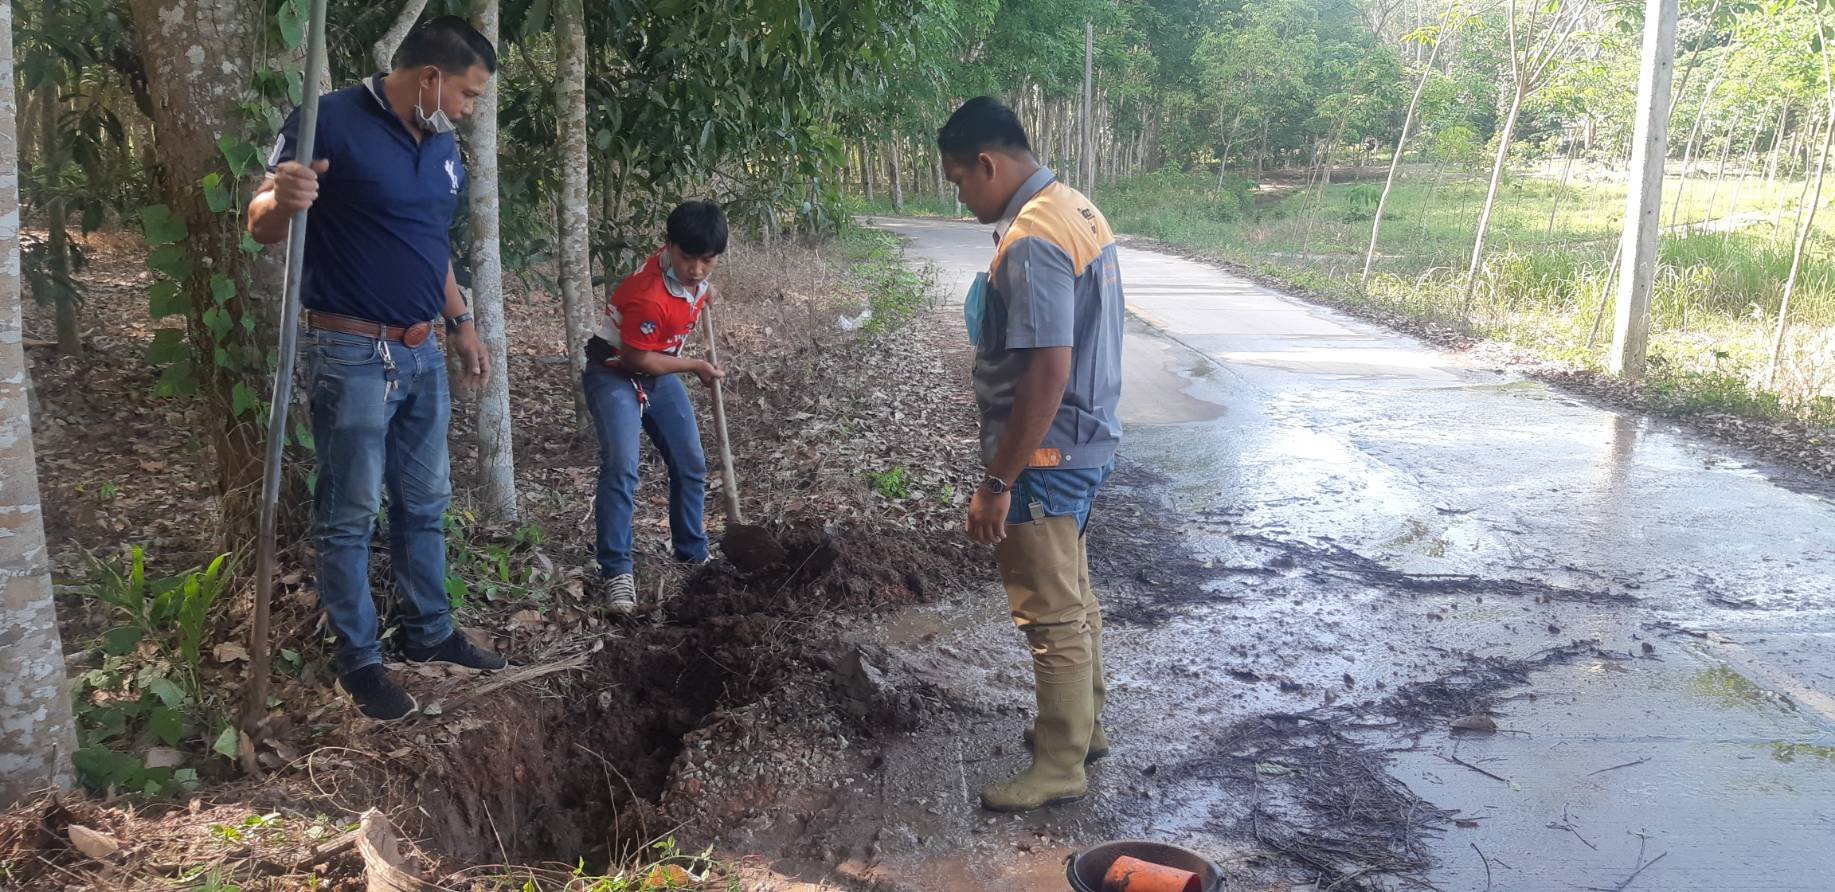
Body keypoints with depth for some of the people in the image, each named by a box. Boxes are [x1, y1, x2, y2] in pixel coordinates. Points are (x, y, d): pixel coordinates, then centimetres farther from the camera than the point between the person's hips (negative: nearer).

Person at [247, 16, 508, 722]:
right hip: (351, 354, -7)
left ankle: (431, 633, 29)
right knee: (350, 517, 3)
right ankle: (359, 661, 15)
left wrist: (461, 323, 21)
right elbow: (262, 229, -12)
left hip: (423, 353, 7)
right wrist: (282, 199, -35)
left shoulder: (442, 146, 10)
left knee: (426, 504, 15)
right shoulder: (331, 120, -13)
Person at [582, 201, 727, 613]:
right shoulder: (647, 295, -34)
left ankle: (693, 555, 23)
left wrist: (704, 293, 7)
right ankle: (616, 572, -17)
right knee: (622, 468, -23)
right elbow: (640, 359, -23)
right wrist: (696, 366, -13)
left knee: (691, 465, 8)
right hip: (615, 376, -8)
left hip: (660, 374, 8)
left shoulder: (695, 272, -10)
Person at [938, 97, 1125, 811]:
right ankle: (1083, 725, 38)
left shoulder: (1032, 241, -24)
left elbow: (1047, 373, -29)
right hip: (1085, 443, 10)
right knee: (1072, 598, 22)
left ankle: (1059, 767, 17)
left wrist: (996, 482, -23)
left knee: (1051, 614, 3)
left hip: (1045, 458, -10)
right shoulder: (1075, 209, 8)